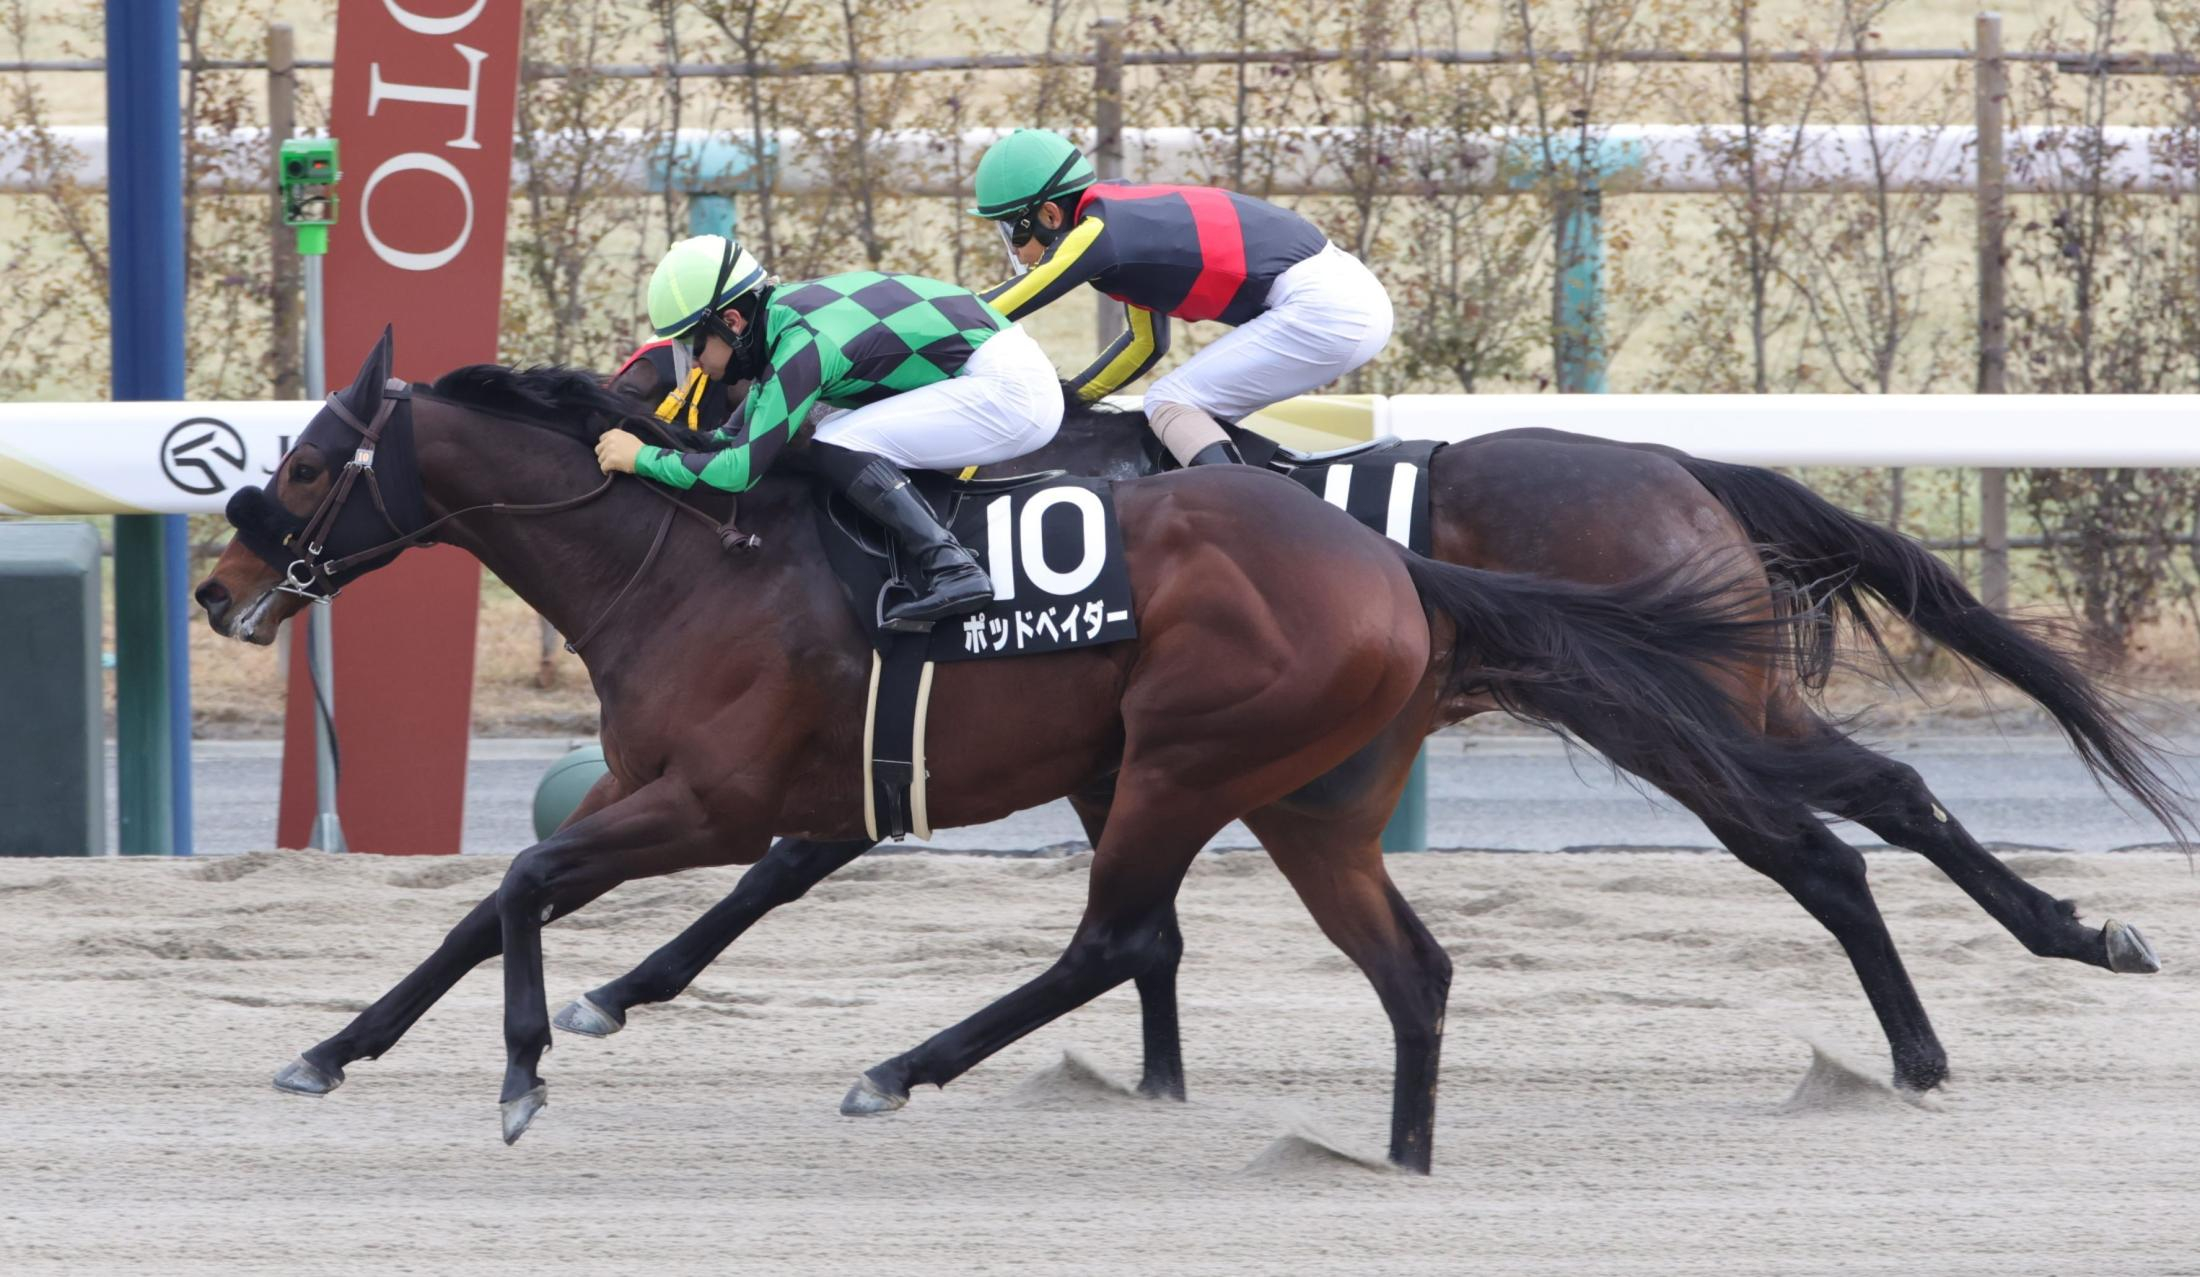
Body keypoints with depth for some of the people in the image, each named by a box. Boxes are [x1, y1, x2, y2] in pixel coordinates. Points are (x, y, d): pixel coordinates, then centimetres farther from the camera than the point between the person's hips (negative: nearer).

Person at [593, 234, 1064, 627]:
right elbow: (745, 432, 22)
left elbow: (743, 468, -22)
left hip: (1008, 389, -10)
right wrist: (697, 444, 11)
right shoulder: (782, 310, 6)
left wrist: (643, 458, -13)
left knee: (837, 451, -16)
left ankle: (950, 569, -22)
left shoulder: (801, 345, -21)